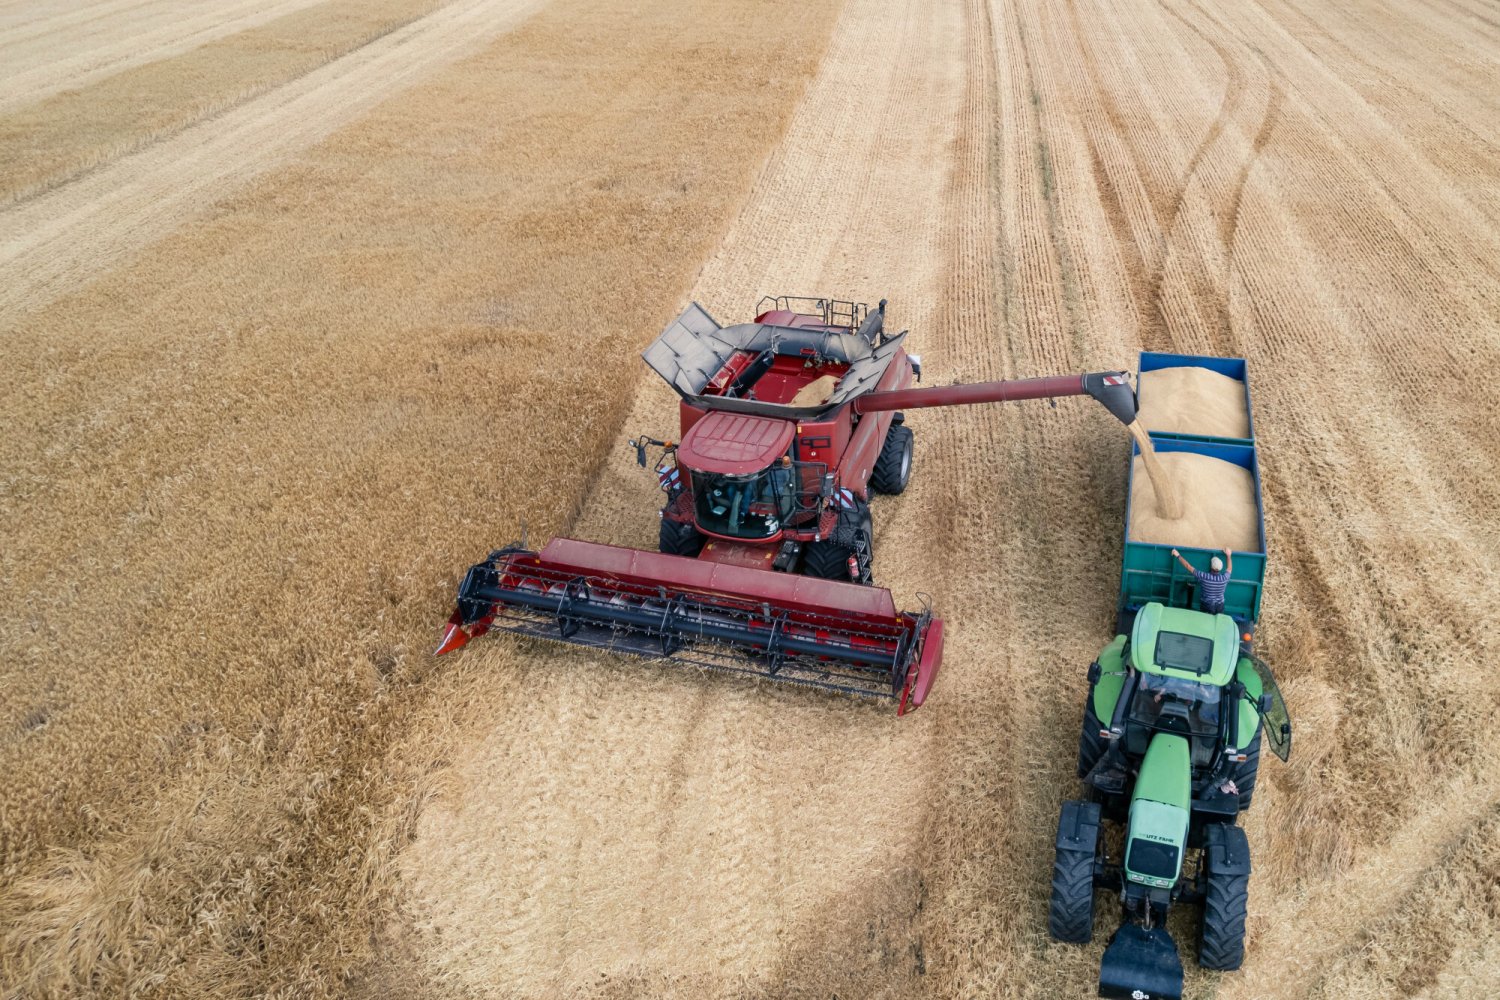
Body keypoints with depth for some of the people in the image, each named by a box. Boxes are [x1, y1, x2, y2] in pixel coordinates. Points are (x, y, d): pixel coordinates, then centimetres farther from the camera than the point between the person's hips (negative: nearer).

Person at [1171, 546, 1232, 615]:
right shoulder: (1224, 578, -17)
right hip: (1219, 606, 2)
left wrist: (1178, 556, -7)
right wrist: (1228, 555, 21)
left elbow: (1188, 566, -16)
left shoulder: (1204, 576, -25)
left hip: (1206, 606, -2)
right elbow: (1229, 569, 8)